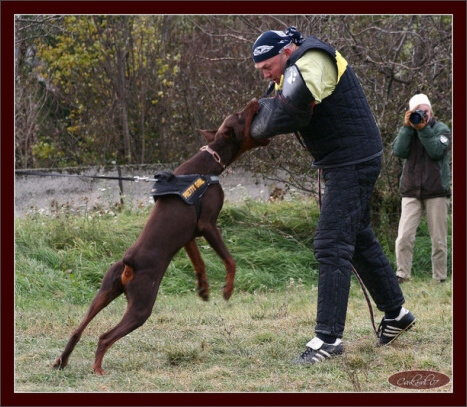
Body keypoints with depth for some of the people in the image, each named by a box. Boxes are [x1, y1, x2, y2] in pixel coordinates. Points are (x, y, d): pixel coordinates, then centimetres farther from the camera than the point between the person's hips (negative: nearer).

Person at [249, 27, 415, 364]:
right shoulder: (292, 69, 14)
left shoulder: (313, 61, -20)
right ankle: (396, 313, 32)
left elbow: (290, 111, -34)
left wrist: (259, 126, -17)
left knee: (331, 245, -13)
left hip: (355, 162, -11)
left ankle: (328, 337, -14)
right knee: (359, 239, 19)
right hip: (339, 163, 11)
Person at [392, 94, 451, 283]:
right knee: (404, 238, -10)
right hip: (411, 192, 2)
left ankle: (440, 278, 8)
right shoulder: (407, 131, 13)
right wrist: (407, 127, -8)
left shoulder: (442, 129, 5)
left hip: (436, 192, -1)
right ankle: (402, 274, -6)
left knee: (439, 240, 2)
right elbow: (398, 151, -5)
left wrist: (423, 129, -15)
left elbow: (437, 151, -12)